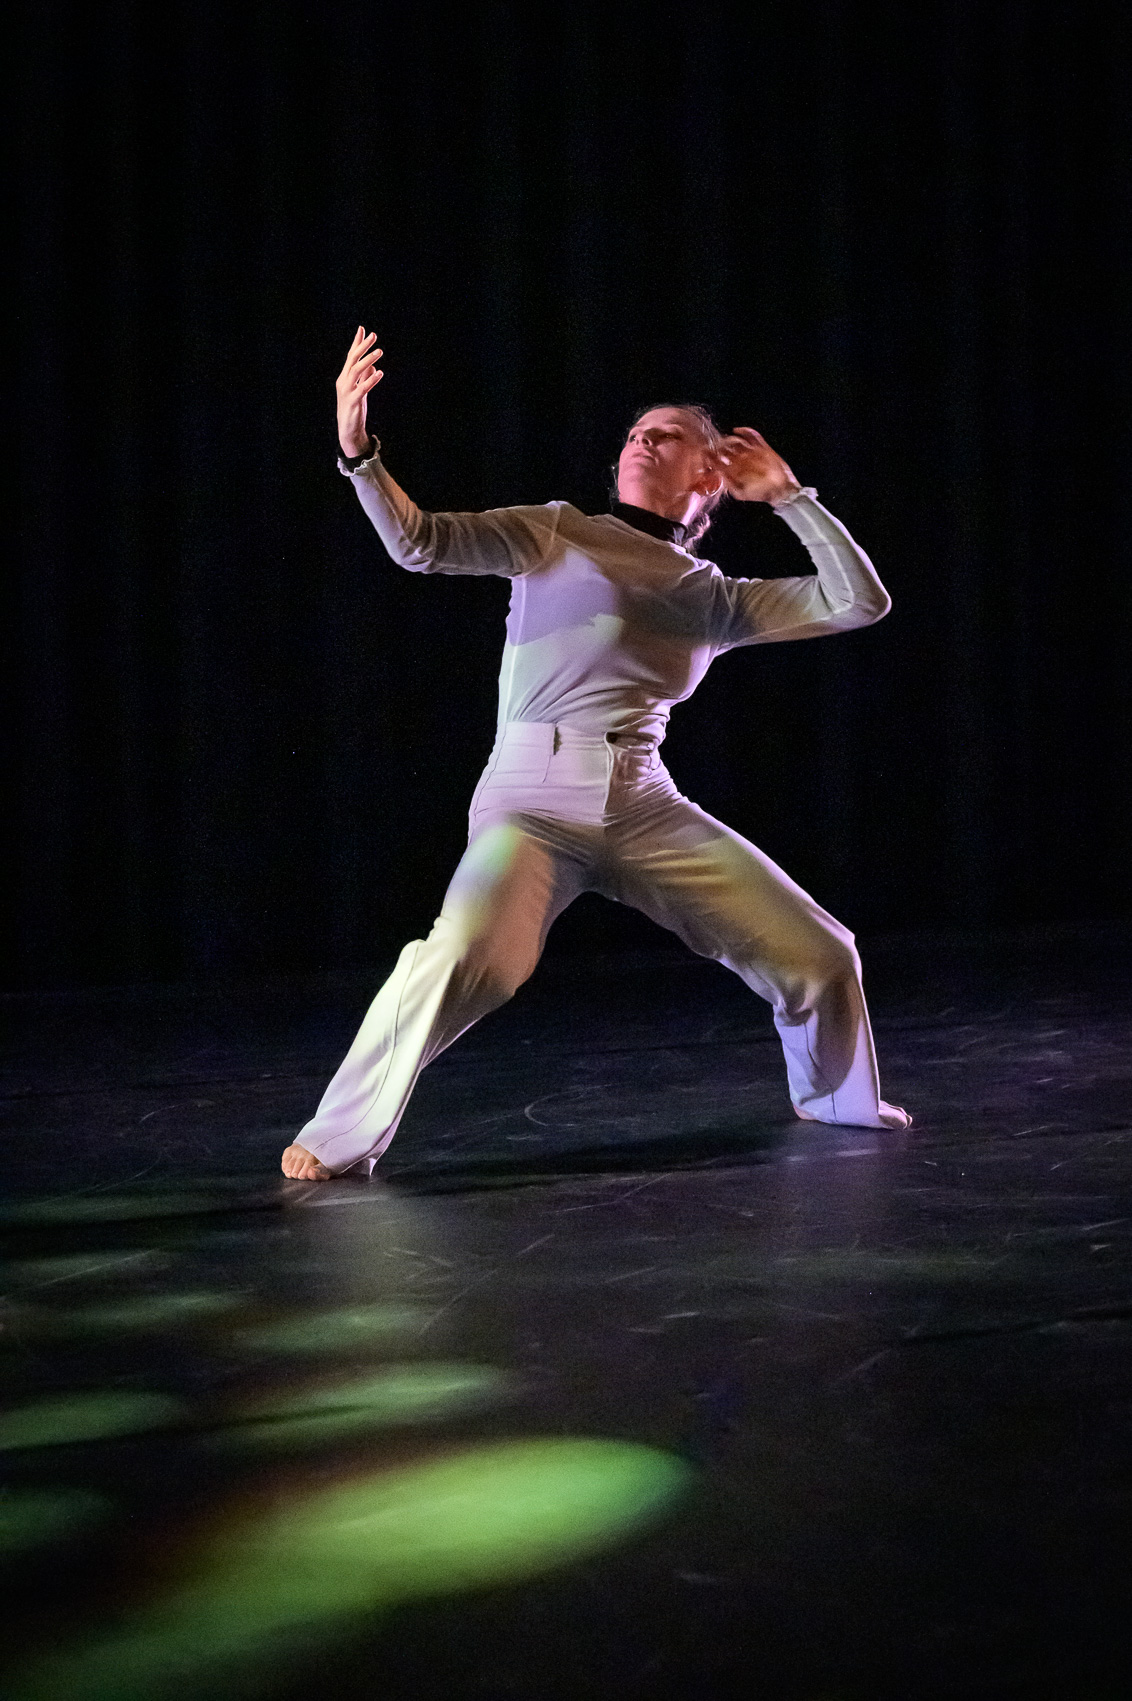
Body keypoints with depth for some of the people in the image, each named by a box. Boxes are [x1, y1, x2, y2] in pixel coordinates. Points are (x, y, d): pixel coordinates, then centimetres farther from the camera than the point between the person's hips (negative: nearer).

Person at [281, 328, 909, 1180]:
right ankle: (341, 1138, -11)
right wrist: (359, 453, -17)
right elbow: (421, 543, -2)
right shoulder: (557, 533, 10)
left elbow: (860, 601, 11)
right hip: (531, 799, -3)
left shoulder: (717, 598, 17)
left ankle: (836, 1098, 32)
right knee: (460, 960, -32)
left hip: (646, 807, 4)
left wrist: (787, 495, 12)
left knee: (820, 955, 0)